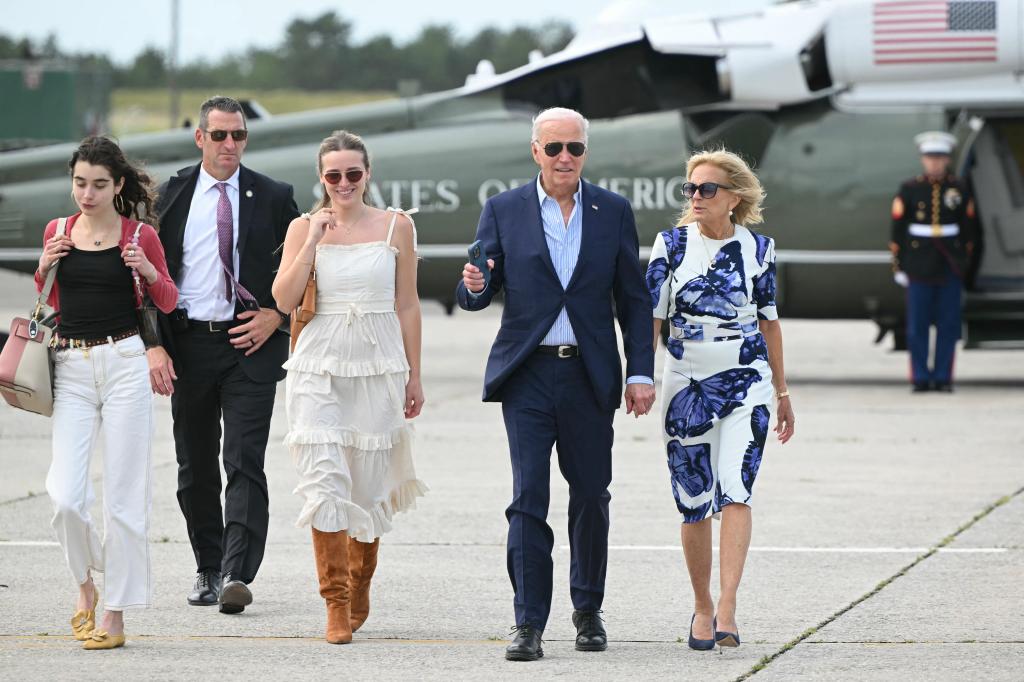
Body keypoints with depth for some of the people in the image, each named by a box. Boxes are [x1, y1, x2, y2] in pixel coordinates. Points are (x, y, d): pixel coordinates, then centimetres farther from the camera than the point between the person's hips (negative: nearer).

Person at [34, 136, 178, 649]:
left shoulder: (141, 236, 0)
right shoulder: (58, 232, 8)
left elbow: (168, 302, 9)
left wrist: (148, 271, -11)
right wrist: (44, 268, -1)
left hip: (124, 363, -2)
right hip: (71, 369, 2)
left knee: (123, 494, -1)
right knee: (65, 495, -9)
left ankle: (115, 615, 5)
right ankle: (85, 584, 17)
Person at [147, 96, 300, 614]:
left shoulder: (273, 197, 3)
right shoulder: (172, 196, 5)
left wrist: (276, 315, -5)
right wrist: (154, 346, -6)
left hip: (251, 343, -2)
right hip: (188, 342, 2)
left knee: (244, 462, -12)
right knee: (195, 468, 9)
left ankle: (237, 575, -19)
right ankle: (207, 570, 22)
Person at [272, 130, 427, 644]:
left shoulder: (396, 226, 4)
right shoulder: (304, 227, 3)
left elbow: (407, 304, 7)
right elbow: (283, 299, -6)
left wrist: (414, 375, 6)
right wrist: (313, 241, -12)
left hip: (378, 365, 1)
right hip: (319, 368, -1)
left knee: (369, 481, 6)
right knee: (324, 480, -11)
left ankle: (360, 586, 28)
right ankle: (336, 605, -8)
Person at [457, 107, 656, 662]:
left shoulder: (613, 212, 6)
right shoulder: (503, 211, 3)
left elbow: (632, 299, 8)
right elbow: (476, 296, 4)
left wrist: (641, 372, 1)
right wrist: (474, 285, -20)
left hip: (590, 376, 1)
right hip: (528, 373, -1)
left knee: (591, 496, 8)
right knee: (528, 498, -7)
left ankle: (588, 610, 25)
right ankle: (529, 625, -6)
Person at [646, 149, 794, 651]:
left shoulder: (758, 247, 2)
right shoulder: (672, 244, 0)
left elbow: (768, 321, 11)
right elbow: (651, 316, -1)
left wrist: (782, 392, 15)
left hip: (746, 382, -1)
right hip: (686, 383, 1)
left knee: (735, 491, -16)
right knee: (693, 502, 4)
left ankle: (726, 610, -23)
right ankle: (702, 607, 21)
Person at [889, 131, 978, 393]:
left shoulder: (960, 189, 5)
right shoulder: (910, 189, 1)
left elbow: (969, 229, 10)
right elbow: (898, 230, 2)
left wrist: (964, 261, 8)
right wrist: (898, 267, -1)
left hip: (951, 268, 1)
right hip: (920, 268, -1)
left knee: (948, 325, 1)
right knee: (917, 326, -1)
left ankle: (943, 377, 8)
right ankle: (920, 378, 6)